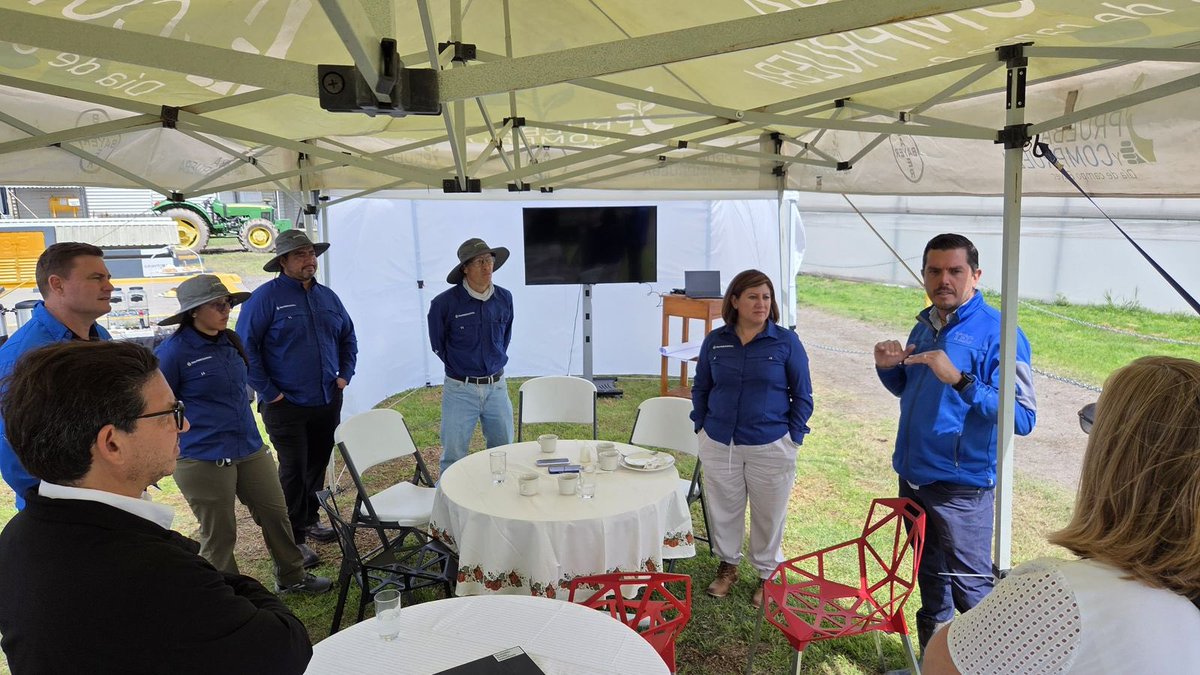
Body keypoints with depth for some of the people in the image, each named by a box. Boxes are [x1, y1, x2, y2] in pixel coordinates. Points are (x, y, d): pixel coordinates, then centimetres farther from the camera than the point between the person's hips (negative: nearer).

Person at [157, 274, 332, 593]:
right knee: (219, 536, 7)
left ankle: (291, 577, 35)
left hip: (251, 450, 7)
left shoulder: (231, 342, 7)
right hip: (204, 459, -7)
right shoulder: (174, 351, -14)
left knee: (276, 513, 16)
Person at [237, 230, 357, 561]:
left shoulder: (327, 296, 10)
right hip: (286, 405, -6)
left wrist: (345, 374, 8)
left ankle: (309, 520, 34)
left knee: (318, 464, 16)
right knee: (293, 470, 1)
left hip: (328, 401, 6)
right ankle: (293, 538, 13)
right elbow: (246, 346, -12)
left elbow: (348, 337, 20)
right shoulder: (266, 296, -9)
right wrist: (267, 391, -13)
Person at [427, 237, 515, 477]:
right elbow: (438, 344, 3)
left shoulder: (504, 298, 1)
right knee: (454, 457, 2)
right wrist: (459, 365, 7)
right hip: (460, 389, -3)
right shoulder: (445, 302, -12)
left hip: (496, 387, 4)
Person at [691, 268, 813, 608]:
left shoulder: (786, 341, -6)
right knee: (723, 510, 16)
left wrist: (792, 439, -5)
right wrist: (702, 428, 6)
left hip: (770, 447, -2)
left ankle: (767, 574, 33)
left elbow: (802, 396, -1)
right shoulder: (715, 341, 0)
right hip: (719, 445, 2)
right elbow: (700, 389, 12)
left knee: (769, 515, 12)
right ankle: (727, 566, 38)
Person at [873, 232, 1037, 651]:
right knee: (931, 582, 21)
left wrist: (959, 379, -34)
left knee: (972, 591, 3)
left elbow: (1023, 418, -23)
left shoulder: (997, 332, -16)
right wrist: (887, 367, -2)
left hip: (961, 486, -7)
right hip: (913, 476, 7)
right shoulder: (924, 326, 7)